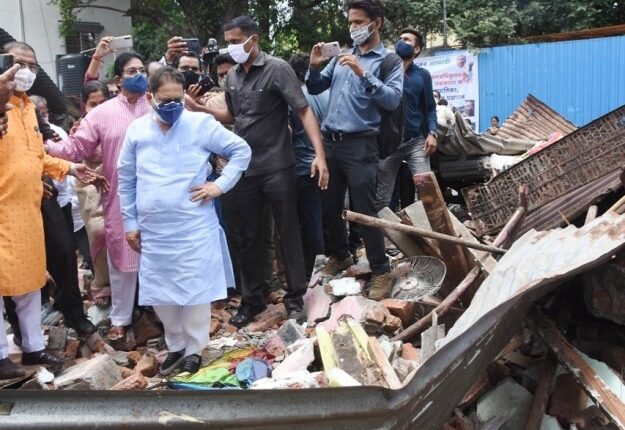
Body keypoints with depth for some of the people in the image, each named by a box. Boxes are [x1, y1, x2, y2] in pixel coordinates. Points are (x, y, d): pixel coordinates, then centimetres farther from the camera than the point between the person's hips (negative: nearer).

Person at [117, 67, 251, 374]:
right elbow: (125, 178, 11)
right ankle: (176, 346, 29)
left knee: (196, 289, 2)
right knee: (159, 292, 10)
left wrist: (221, 185, -6)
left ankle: (194, 349, 19)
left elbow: (242, 150, 3)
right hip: (152, 229, 3)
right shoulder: (136, 130, 3)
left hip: (194, 226, -3)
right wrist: (130, 223, 10)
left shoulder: (201, 124, -5)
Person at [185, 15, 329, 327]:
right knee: (249, 237, 12)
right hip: (244, 168, 6)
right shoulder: (232, 76, 8)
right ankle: (252, 298, 25)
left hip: (277, 167, -5)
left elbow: (303, 111, -15)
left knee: (288, 233, 4)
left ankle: (295, 298, 17)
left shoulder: (277, 69, -10)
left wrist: (319, 153, -26)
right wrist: (200, 109, 4)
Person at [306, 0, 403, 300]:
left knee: (365, 212, -4)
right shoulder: (342, 55, 15)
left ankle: (381, 271, 8)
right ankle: (339, 255, 34)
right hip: (329, 141, 6)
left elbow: (393, 100, -14)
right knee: (329, 207, 14)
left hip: (360, 145, -5)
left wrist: (364, 74, -22)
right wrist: (314, 67, -2)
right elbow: (315, 89, 17)